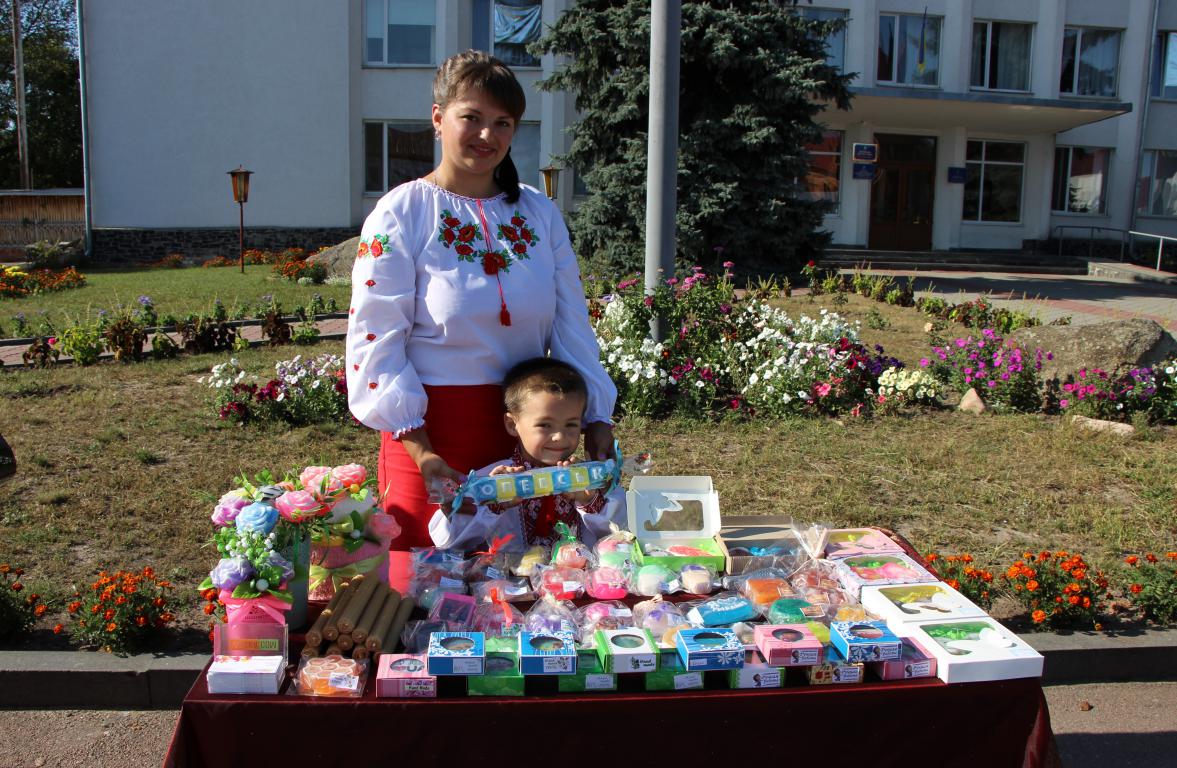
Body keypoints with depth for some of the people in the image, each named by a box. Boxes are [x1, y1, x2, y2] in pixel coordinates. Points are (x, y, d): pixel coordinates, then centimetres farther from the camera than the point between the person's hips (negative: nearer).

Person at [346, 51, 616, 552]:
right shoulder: (400, 215, -4)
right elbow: (376, 339, -9)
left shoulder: (540, 214, 9)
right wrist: (419, 449, -17)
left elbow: (572, 326, 8)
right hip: (433, 426, -4)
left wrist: (596, 419, -2)